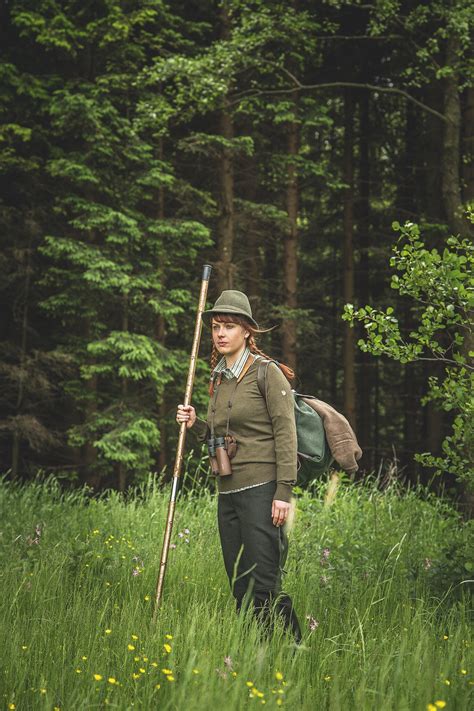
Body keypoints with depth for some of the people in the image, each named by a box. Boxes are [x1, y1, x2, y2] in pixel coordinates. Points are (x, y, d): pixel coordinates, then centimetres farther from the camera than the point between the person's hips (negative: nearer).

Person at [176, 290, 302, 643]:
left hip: (261, 489, -8)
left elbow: (285, 432, -10)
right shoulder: (219, 378, 16)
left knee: (264, 585, -11)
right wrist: (197, 424, 5)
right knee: (240, 588, 8)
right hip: (228, 492, 8)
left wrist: (284, 492, -16)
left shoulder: (267, 372, -6)